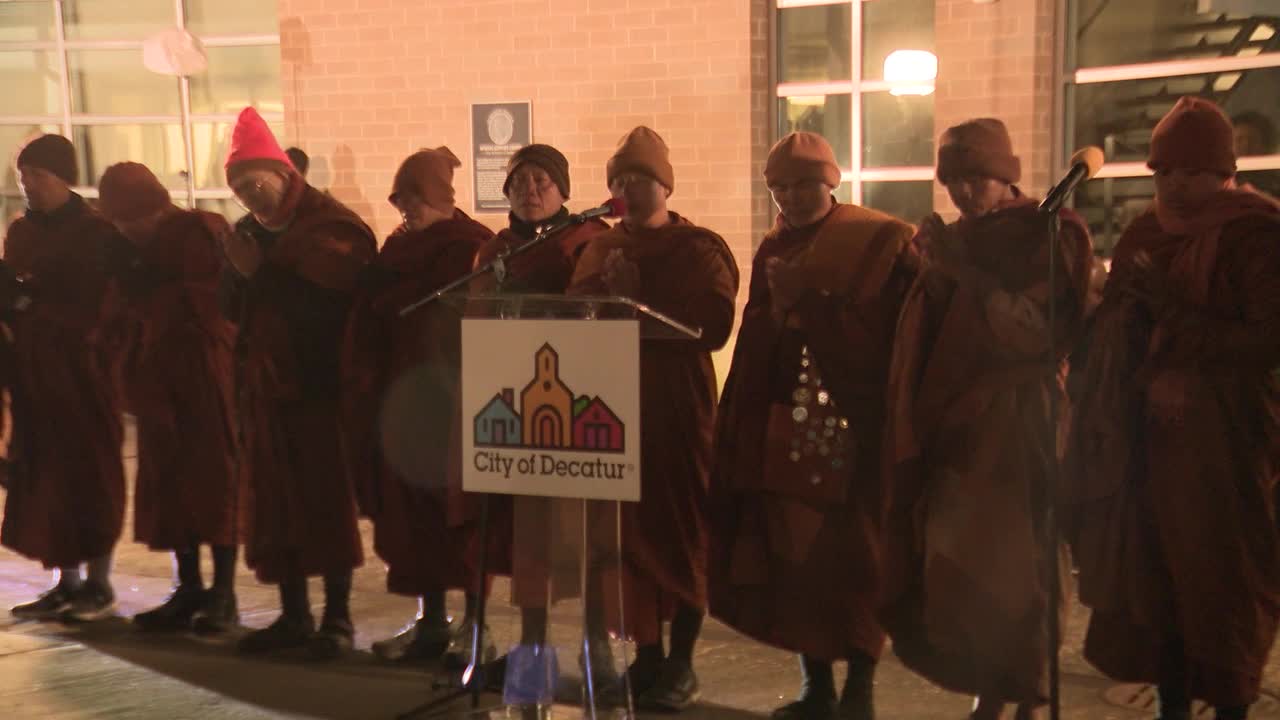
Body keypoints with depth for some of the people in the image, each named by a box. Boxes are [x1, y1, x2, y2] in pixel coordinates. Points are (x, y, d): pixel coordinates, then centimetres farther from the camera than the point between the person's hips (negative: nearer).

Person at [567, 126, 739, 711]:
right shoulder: (599, 249, 15)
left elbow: (712, 327, -14)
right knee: (627, 530, 6)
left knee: (681, 533, 2)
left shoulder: (700, 249, 0)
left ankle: (681, 664, 13)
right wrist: (606, 290, -12)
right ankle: (646, 656, 20)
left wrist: (638, 301, -15)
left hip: (676, 408, -4)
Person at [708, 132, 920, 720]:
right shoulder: (772, 251, 15)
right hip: (785, 427, 5)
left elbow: (885, 332, -13)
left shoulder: (879, 241, -2)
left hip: (855, 426, -5)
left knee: (851, 556, -4)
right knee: (792, 555, 5)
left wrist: (809, 299, -16)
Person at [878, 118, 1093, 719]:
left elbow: (1039, 328, -12)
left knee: (1011, 563, -6)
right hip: (953, 420, 5)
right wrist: (936, 268, 0)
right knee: (957, 564, 3)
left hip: (1017, 423, -5)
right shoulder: (954, 239, 15)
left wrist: (962, 270, -15)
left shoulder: (1050, 235, -1)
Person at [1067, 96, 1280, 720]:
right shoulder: (1143, 234, 11)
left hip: (1220, 437, -5)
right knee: (1153, 572, 7)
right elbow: (1109, 333, 8)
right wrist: (1150, 382, -9)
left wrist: (1172, 312, -16)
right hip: (1146, 434, 5)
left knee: (1220, 577, 0)